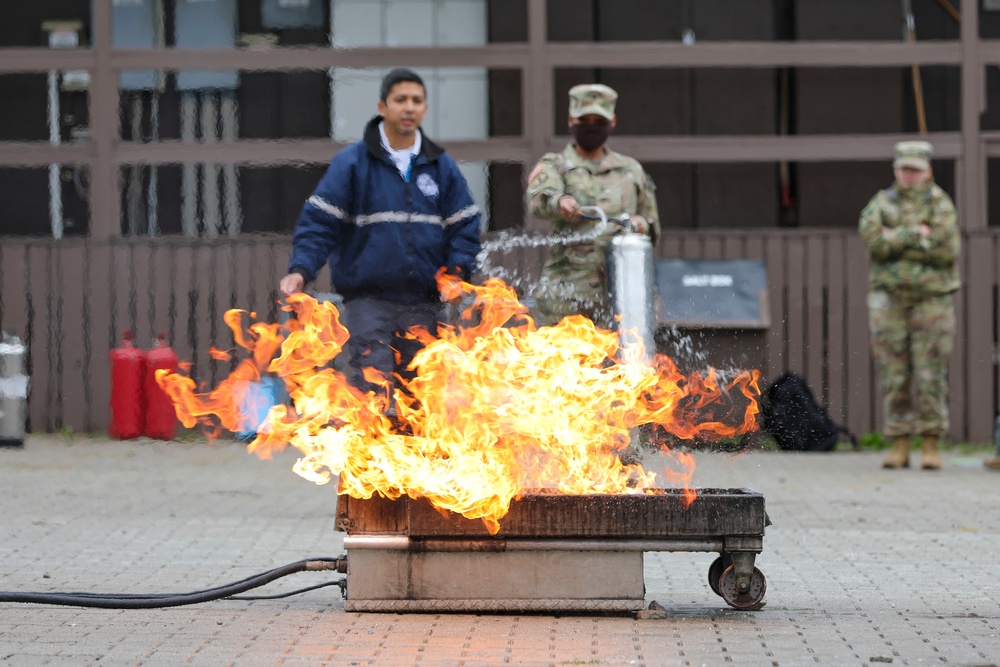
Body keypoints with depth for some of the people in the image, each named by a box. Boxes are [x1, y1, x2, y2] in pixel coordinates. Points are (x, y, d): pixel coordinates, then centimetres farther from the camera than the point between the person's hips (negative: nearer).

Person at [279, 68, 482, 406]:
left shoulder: (442, 166, 10)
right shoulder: (351, 162, -2)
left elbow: (465, 225, 11)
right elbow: (319, 222, -5)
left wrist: (458, 271, -5)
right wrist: (300, 269, -19)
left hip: (423, 302, 4)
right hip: (368, 299, -4)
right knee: (371, 389, -15)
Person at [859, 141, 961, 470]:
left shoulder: (941, 204, 0)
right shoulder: (880, 204, 6)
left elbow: (947, 251, -14)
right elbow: (872, 239, -12)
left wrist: (896, 241, -13)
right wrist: (915, 234, -15)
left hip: (932, 300, -2)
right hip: (889, 300, 2)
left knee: (931, 375, -3)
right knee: (894, 375, 1)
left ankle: (930, 447, 3)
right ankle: (899, 446, 7)